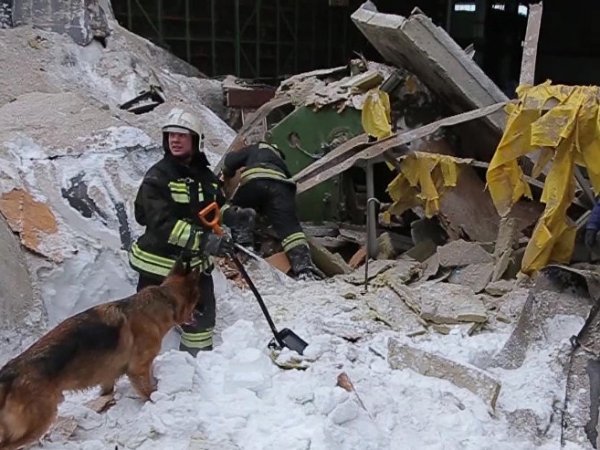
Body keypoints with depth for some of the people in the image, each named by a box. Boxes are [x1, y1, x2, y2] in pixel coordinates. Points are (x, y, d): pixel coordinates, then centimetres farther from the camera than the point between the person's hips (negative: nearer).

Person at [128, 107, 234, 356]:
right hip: (159, 262, -5)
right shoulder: (157, 176, -15)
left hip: (196, 262, 6)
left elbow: (219, 208, 18)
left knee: (201, 317, 19)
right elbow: (163, 223, -27)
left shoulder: (205, 176, 3)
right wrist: (203, 239, -37)